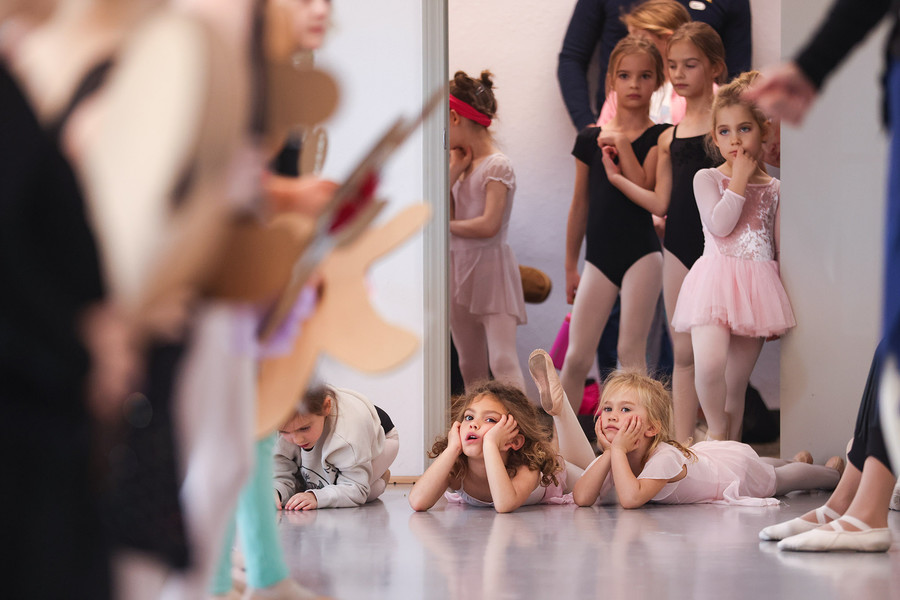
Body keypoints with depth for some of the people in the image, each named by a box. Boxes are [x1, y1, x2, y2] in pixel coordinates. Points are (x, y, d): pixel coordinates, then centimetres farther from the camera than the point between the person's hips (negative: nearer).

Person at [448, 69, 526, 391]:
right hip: (459, 268, 8)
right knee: (470, 366, 11)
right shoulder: (461, 163, 11)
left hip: (491, 268, -8)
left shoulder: (497, 166, -10)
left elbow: (489, 225, -20)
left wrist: (448, 226, -6)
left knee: (503, 362, -17)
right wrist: (454, 170, -1)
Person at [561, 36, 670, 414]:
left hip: (641, 256, -3)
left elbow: (643, 188, -16)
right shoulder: (590, 138, 8)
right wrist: (570, 267, 17)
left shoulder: (660, 137, -1)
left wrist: (621, 142, -13)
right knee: (576, 358, 1)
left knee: (631, 354, 0)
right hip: (599, 258, 3)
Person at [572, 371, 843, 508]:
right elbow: (582, 498, -37)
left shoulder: (664, 457, -46)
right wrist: (610, 452, -43)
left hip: (737, 464, -6)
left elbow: (631, 498, -61)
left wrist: (619, 451, -57)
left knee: (779, 478, 26)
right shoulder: (613, 459, -27)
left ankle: (831, 471, 55)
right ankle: (798, 461, 66)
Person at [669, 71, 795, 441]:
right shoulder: (707, 178, 3)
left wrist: (779, 308, 12)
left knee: (737, 383, 5)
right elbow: (720, 224, -14)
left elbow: (782, 250, 15)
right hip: (716, 282, -3)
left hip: (759, 285, 3)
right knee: (710, 365, -24)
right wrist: (740, 179, -7)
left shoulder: (774, 188, 13)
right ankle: (717, 429, 1)